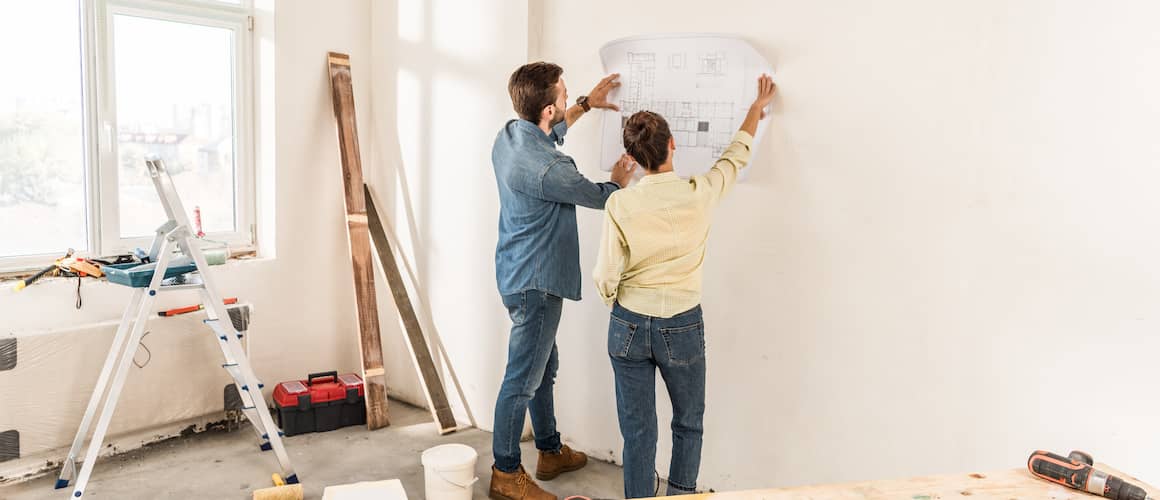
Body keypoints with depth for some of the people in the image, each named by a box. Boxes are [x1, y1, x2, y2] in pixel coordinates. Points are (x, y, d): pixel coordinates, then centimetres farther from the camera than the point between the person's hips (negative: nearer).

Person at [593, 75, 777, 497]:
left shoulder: (620, 203, -12)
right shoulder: (700, 193, -11)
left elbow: (606, 278, -9)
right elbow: (735, 157, 10)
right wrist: (758, 106, 26)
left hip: (629, 326, 0)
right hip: (682, 327, 0)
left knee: (637, 430, 12)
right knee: (688, 424, 20)